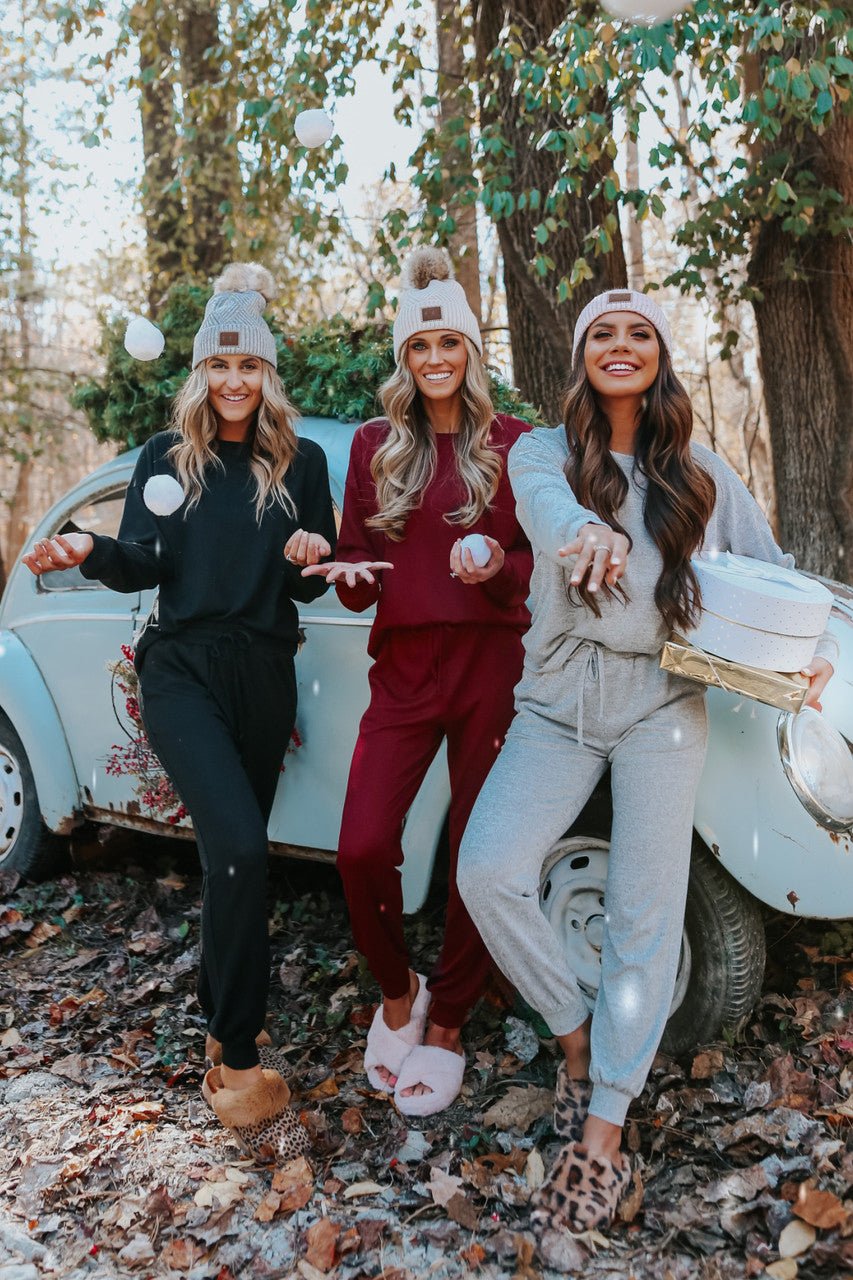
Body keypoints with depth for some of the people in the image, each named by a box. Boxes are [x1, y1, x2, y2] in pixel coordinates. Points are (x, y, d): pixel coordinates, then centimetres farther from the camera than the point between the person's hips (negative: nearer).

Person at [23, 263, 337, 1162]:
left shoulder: (300, 462, 7)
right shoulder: (167, 456, 5)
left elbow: (312, 584, 6)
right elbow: (141, 565, -1)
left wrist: (311, 556, -16)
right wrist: (87, 551, -21)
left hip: (263, 675, 2)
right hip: (183, 671, -2)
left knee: (232, 851, 12)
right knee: (239, 849, -20)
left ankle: (222, 1022, 33)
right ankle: (241, 1067, -13)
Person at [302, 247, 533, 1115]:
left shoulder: (510, 443, 5)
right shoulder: (374, 446, 9)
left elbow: (533, 564, 5)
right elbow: (356, 570, 10)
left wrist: (497, 569, -17)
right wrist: (350, 578, -13)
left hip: (492, 666, -1)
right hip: (404, 670, 1)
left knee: (477, 857, 5)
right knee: (362, 851, -10)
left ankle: (447, 1026, 24)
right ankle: (396, 991, 19)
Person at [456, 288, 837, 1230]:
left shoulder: (702, 473, 11)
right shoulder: (541, 452, 5)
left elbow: (768, 569, 11)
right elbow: (545, 502, -19)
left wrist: (810, 646, -10)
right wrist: (581, 531, -45)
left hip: (662, 701, 0)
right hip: (559, 702, 0)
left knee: (645, 916, -5)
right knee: (487, 871, -17)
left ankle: (604, 1127, 6)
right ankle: (575, 1035, 8)